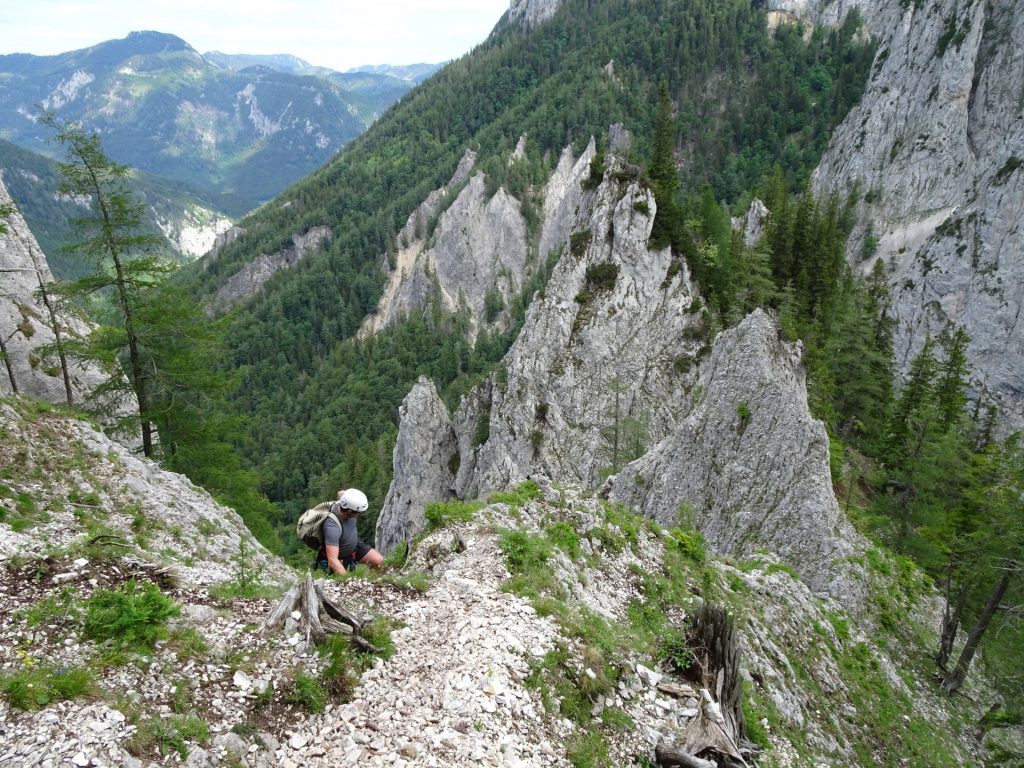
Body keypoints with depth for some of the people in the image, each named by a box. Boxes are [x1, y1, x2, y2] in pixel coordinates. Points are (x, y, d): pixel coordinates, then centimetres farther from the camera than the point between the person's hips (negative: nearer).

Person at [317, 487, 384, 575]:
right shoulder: (332, 527, -42)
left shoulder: (345, 503, -23)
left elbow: (341, 492, 4)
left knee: (379, 561, -10)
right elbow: (332, 560, -44)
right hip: (339, 556, -5)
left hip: (355, 545, 5)